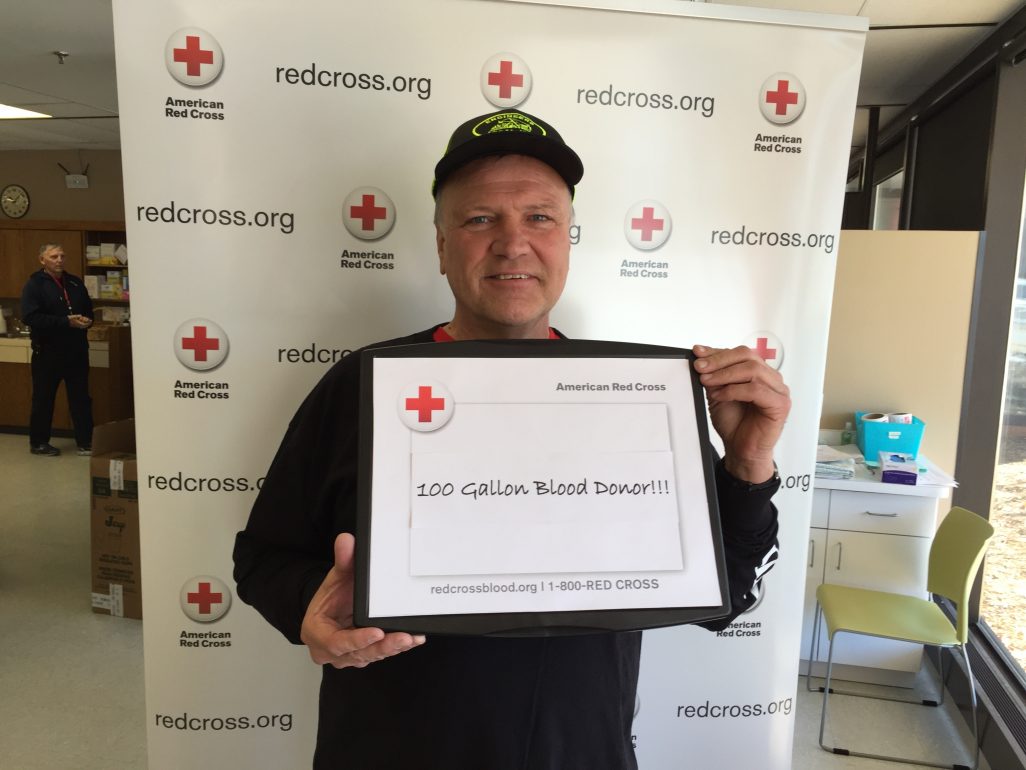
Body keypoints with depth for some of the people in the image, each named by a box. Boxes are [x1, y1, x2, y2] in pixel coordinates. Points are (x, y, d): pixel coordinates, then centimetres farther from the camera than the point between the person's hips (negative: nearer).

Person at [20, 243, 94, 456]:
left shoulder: (75, 283, 10)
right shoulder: (34, 284, -7)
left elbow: (89, 310, 19)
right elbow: (30, 317, -18)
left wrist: (87, 320, -4)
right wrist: (67, 322, -24)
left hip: (77, 351, 5)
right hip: (48, 352, -5)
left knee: (81, 398, 8)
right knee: (43, 399, 7)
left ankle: (85, 443, 15)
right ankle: (38, 443, 21)